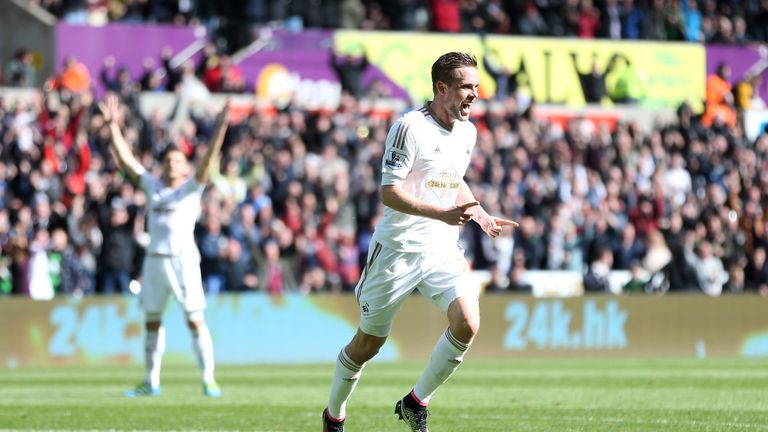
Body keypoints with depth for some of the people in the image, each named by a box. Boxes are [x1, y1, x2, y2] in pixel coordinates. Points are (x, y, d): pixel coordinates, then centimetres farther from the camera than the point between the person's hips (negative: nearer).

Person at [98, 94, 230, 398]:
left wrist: (221, 127, -24)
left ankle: (209, 380, -6)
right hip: (154, 259, 5)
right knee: (151, 321, 9)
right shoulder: (153, 186, 13)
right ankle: (151, 382, 18)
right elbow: (126, 159, 14)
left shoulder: (192, 188, 1)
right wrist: (113, 125, 10)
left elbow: (208, 158, -11)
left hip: (183, 259, -5)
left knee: (196, 320, -8)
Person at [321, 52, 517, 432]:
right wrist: (441, 213, -29)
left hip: (443, 250, 5)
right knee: (368, 343, 5)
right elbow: (389, 192, -20)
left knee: (467, 323, -18)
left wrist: (481, 215, 14)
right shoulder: (410, 127, -15)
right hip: (399, 248, -5)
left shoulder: (467, 131, 8)